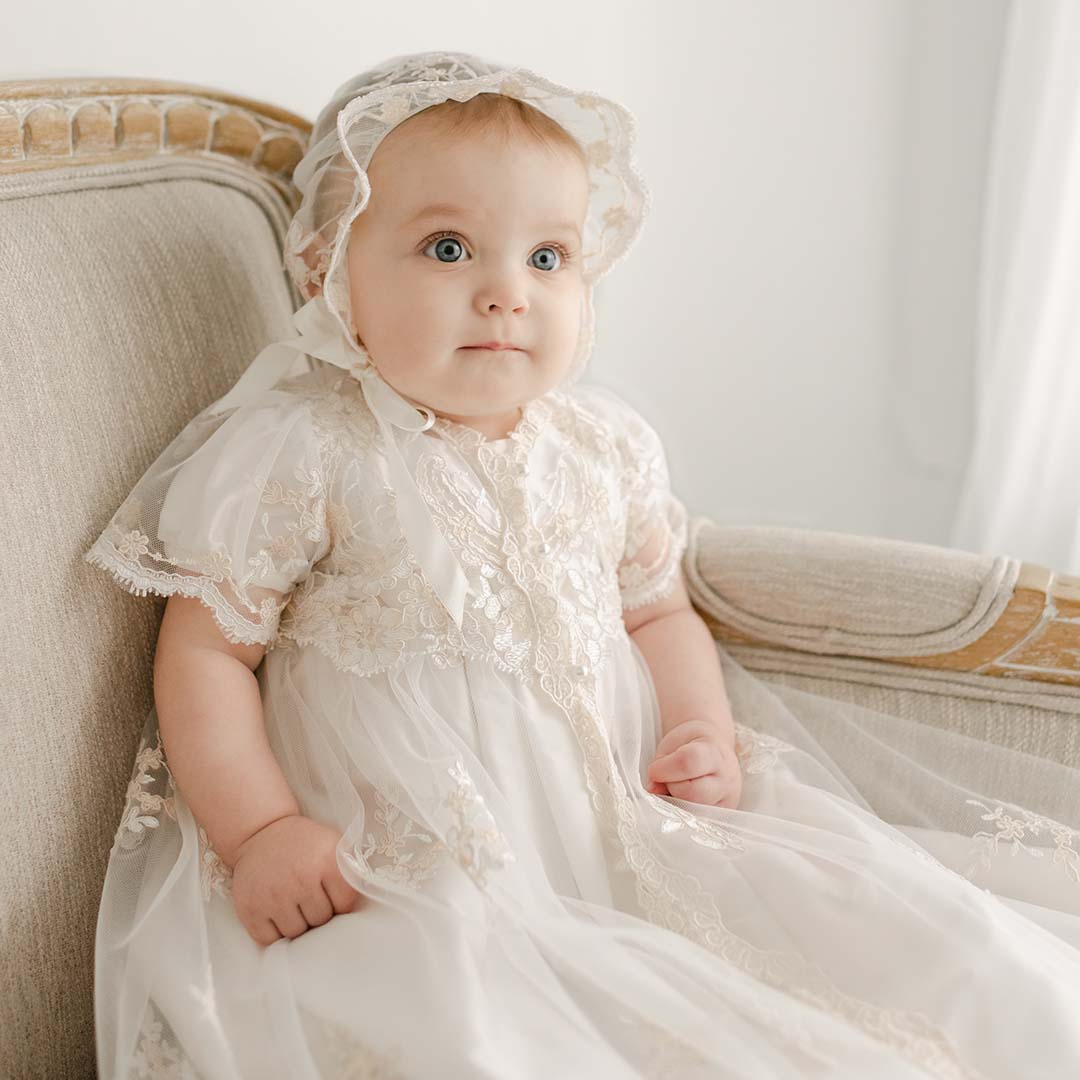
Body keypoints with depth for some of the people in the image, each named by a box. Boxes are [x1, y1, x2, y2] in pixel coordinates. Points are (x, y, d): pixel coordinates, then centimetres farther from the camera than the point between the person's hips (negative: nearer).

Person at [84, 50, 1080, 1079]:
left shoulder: (609, 449, 5)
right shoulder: (296, 457, -10)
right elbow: (206, 650, -5)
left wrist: (705, 729, 0)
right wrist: (261, 831, -15)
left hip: (623, 829, 4)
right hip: (397, 873, -4)